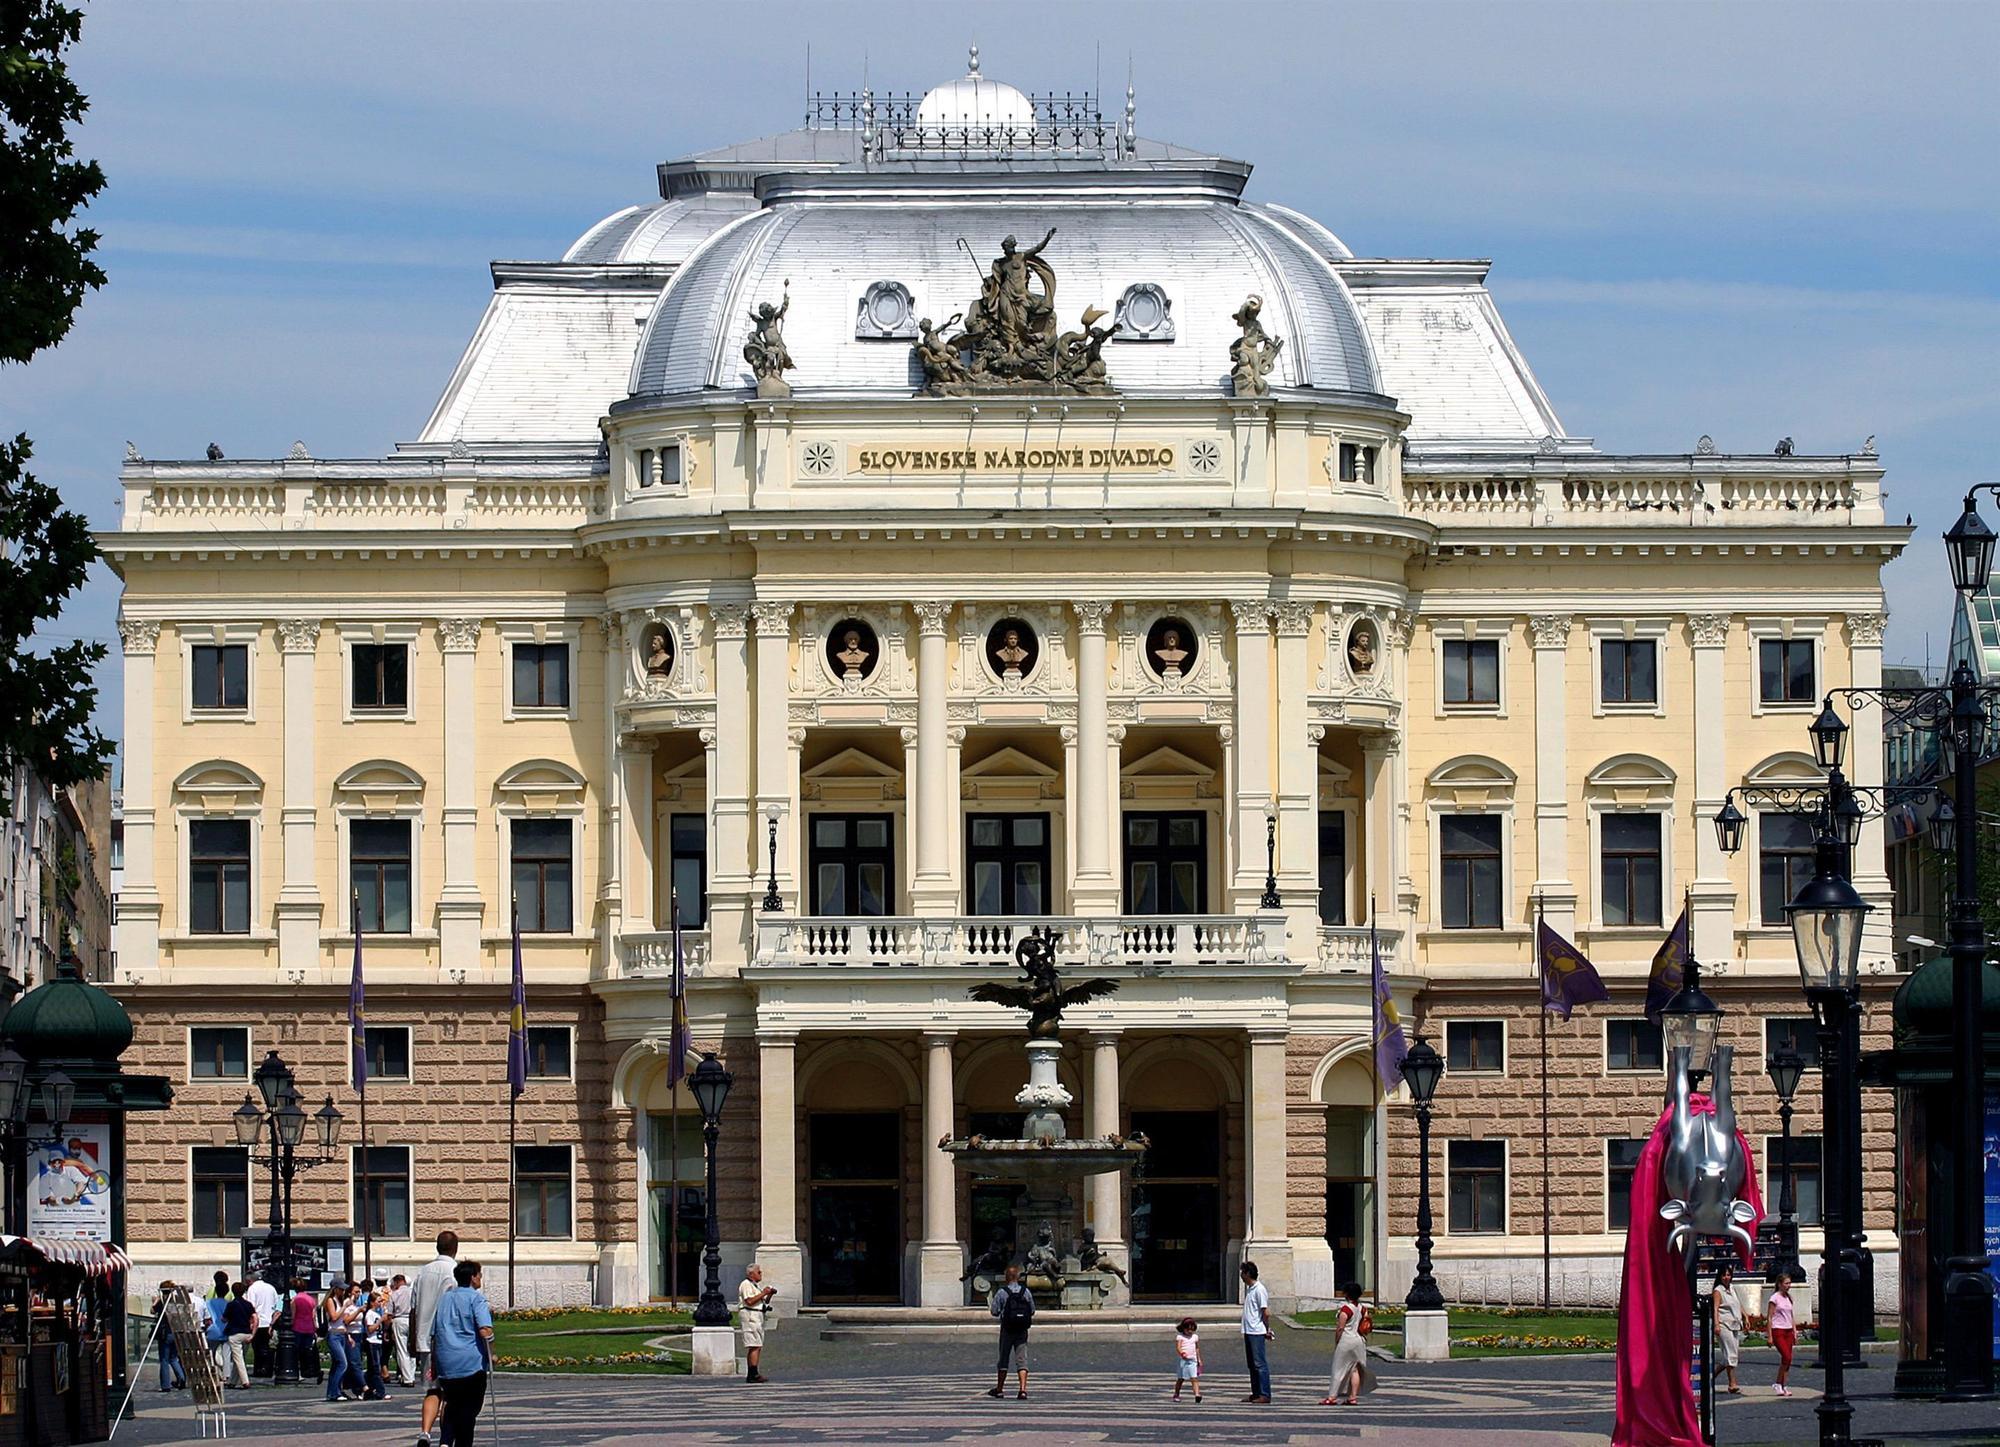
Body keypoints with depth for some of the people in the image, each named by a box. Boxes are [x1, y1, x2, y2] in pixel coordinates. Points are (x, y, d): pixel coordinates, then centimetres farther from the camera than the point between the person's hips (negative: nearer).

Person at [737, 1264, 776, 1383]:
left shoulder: (756, 1285, 23)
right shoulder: (746, 1285, -8)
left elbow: (764, 1302, 27)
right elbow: (749, 1301, -21)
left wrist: (770, 1294, 10)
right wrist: (763, 1293, -15)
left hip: (758, 1316, 11)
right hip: (750, 1315, -11)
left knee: (756, 1347, 9)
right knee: (755, 1346, -16)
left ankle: (751, 1375, 10)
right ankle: (754, 1374, -20)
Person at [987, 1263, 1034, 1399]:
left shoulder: (1002, 1293, -8)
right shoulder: (1026, 1292, 1)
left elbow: (994, 1311, -8)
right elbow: (1032, 1311, 6)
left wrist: (990, 1305, 13)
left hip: (1007, 1331, -2)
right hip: (1022, 1331, 2)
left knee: (1004, 1360, 10)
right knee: (1022, 1359, -1)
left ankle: (999, 1388, 19)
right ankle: (1023, 1389, -13)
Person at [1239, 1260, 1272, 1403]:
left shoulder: (1259, 1289, -13)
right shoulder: (1249, 1289, 15)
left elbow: (1266, 1313, -14)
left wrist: (1267, 1329, -6)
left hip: (1257, 1332, -10)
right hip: (1248, 1331, 10)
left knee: (1260, 1364, -8)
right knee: (1251, 1364, 12)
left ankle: (1265, 1395, -7)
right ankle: (1256, 1393, 18)